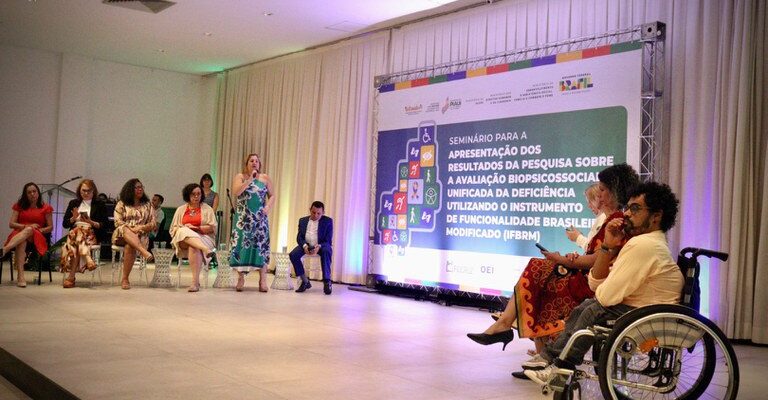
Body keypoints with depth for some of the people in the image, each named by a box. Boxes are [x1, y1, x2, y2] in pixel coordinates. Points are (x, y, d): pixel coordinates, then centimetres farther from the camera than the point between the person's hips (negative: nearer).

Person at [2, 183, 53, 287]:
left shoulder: (45, 208, 11)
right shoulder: (19, 206, 17)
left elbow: (50, 227, 9)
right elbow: (11, 224, 7)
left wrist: (39, 230, -11)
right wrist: (27, 226, -9)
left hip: (36, 237, -1)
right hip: (19, 233, 1)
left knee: (29, 230, -39)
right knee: (21, 242, -39)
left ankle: (4, 250, -60)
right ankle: (20, 277, -55)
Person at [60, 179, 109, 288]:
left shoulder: (100, 205, 14)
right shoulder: (73, 203, 23)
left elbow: (104, 225, 4)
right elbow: (64, 224, 17)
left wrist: (91, 222, -12)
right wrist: (73, 219, -3)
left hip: (92, 234, -3)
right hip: (74, 232, 3)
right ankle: (88, 259, -50)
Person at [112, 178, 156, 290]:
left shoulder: (147, 205, 18)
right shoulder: (122, 204, 15)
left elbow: (153, 224, 10)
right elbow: (118, 222, 2)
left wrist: (141, 228, -10)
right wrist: (131, 229, -15)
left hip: (141, 235, 0)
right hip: (122, 234, 0)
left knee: (130, 246, -34)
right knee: (125, 230, -38)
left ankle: (125, 279, -35)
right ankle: (144, 252, -60)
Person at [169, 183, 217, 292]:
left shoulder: (207, 209, 14)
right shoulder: (181, 209, 20)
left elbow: (212, 228, 3)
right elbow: (173, 229, 14)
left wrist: (196, 228, -10)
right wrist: (184, 228, -8)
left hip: (203, 238, -1)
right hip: (183, 240, 2)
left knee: (194, 247, -36)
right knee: (183, 232, -34)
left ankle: (195, 282, -46)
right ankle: (205, 249, -56)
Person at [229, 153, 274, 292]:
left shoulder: (265, 178, 8)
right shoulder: (240, 177, 2)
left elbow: (272, 195, 9)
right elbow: (236, 192, -14)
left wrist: (268, 207, -9)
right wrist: (250, 179, -15)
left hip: (260, 218, 1)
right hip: (243, 218, -1)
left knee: (261, 246, -1)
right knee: (241, 245, -2)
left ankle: (262, 280, 2)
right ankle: (240, 279, 7)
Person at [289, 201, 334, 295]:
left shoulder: (328, 221, -3)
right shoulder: (303, 220, 7)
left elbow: (328, 240, -9)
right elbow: (299, 237, 2)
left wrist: (319, 246, -31)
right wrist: (304, 246, -21)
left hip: (322, 245, -3)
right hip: (307, 245, 3)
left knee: (326, 251, -38)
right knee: (293, 254, -24)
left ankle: (327, 282, -31)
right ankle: (305, 281, -9)